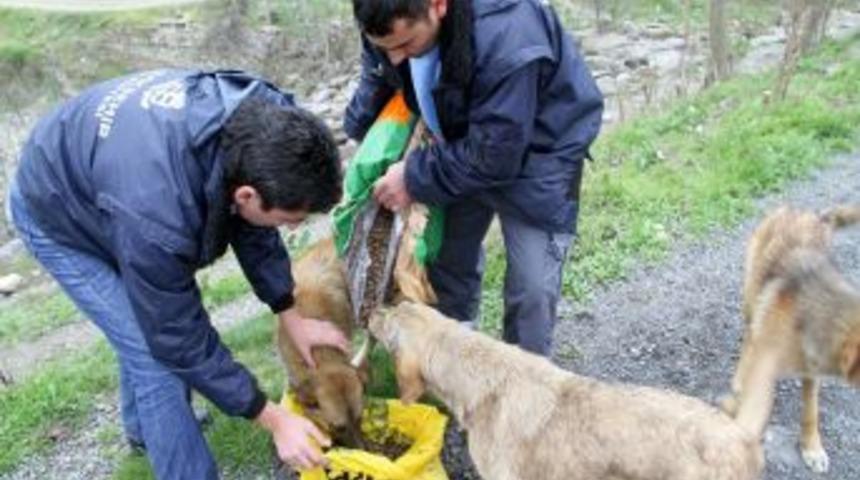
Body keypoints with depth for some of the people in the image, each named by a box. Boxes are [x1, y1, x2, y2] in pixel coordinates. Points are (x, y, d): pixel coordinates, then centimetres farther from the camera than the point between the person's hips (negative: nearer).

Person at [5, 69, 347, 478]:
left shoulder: (253, 122, -27)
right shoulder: (156, 214, -46)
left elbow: (251, 227, -8)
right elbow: (181, 339, -31)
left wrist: (292, 317, -6)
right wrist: (274, 419, -23)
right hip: (57, 213, -6)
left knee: (147, 321, 18)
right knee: (155, 353, -12)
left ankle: (143, 427, 44)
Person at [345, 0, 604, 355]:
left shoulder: (506, 43, -40)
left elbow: (495, 157, -32)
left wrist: (416, 178, -25)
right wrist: (357, 141, 0)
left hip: (535, 150, -6)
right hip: (463, 144, 6)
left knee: (531, 286, -8)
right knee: (446, 257, 14)